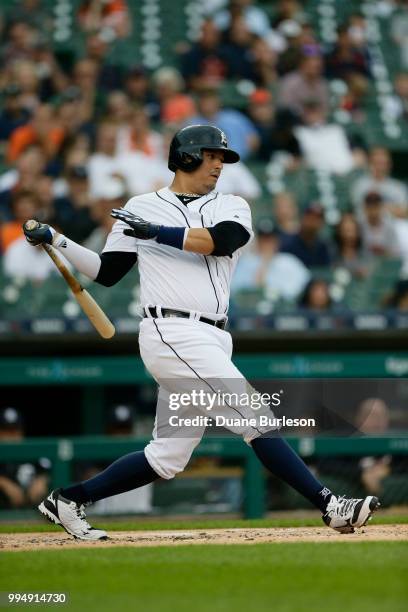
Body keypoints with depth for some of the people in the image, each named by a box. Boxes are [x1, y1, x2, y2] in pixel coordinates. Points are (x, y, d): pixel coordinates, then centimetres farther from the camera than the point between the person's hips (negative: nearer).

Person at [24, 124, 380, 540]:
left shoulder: (232, 208, 15)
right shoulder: (141, 208, 8)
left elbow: (221, 241, -8)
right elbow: (106, 272, 10)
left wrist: (156, 232, -14)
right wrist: (55, 240, 4)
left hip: (208, 342, 6)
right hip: (172, 332, -6)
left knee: (167, 458, 9)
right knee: (255, 418, -15)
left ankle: (69, 500, 20)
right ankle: (329, 506, -17)